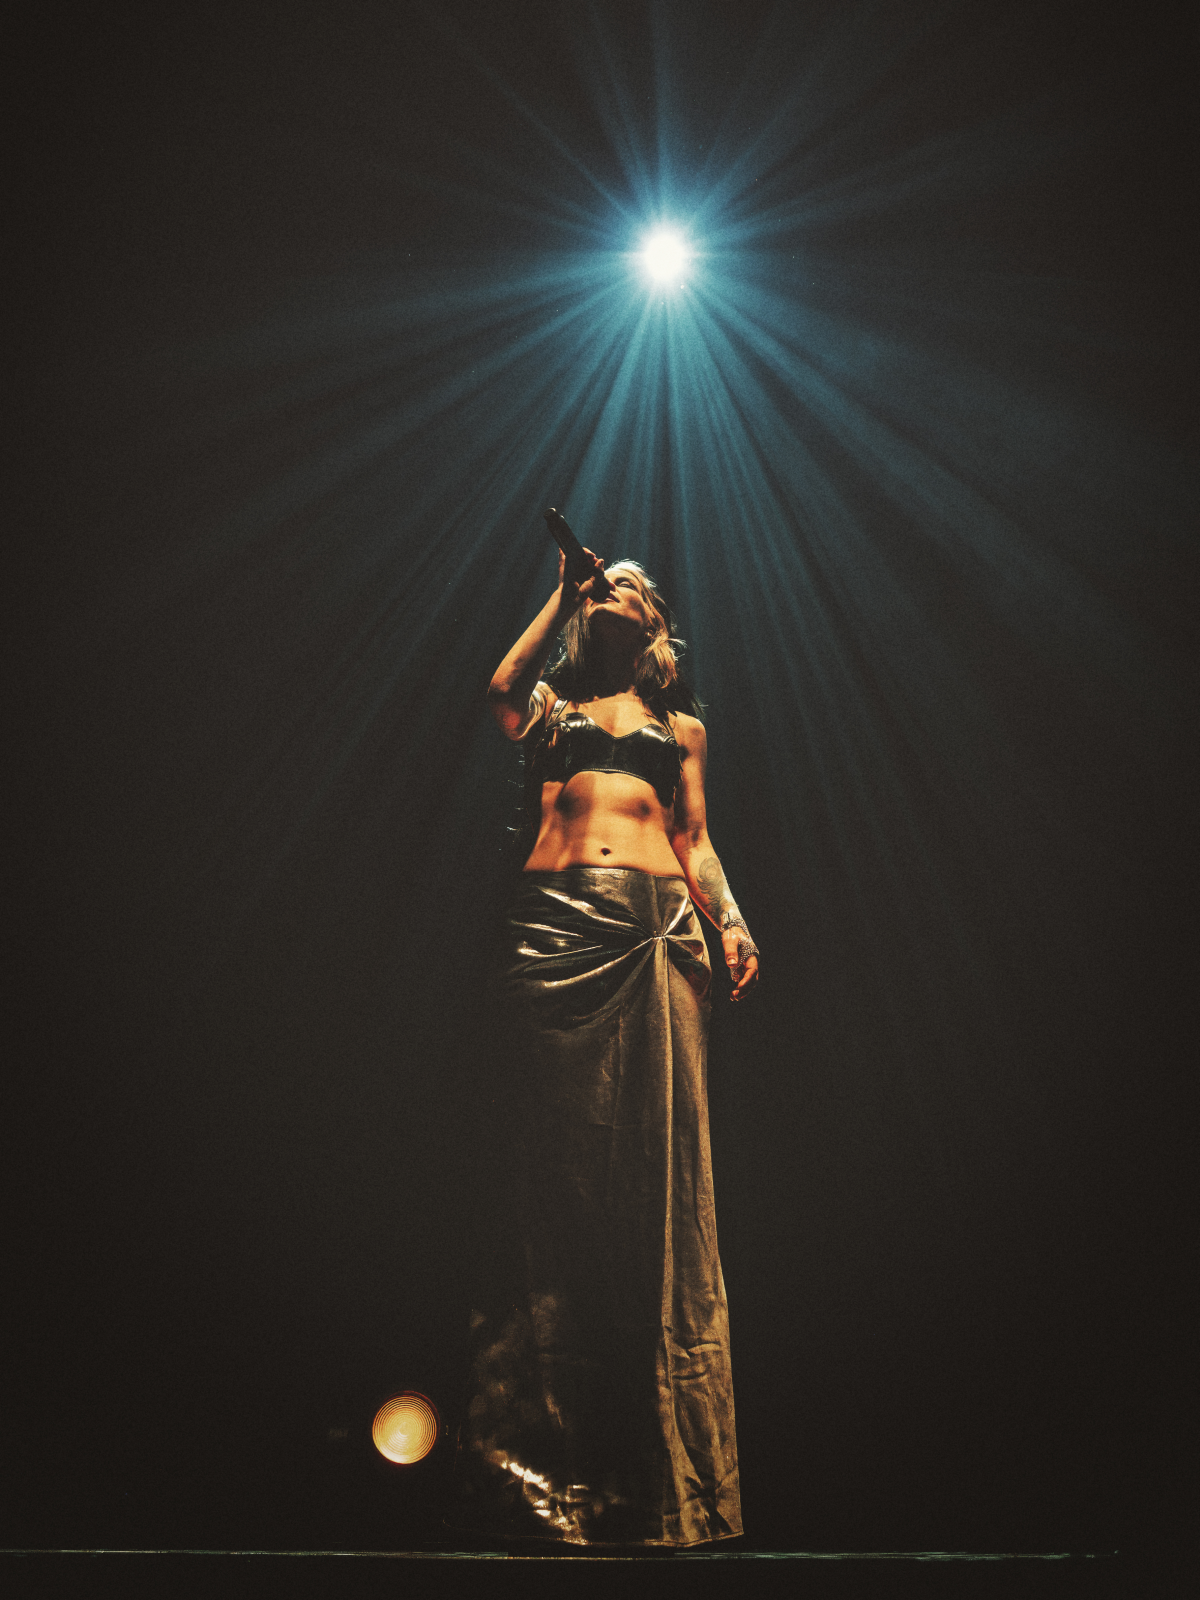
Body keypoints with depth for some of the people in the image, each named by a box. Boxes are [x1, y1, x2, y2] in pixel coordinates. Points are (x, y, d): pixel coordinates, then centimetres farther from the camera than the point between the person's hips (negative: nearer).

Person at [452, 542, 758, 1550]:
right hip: (555, 920, 0)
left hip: (655, 925, 1)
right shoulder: (552, 704, 24)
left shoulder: (681, 725, 26)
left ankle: (663, 1445, 0)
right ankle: (553, 1426, 2)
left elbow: (695, 839, 16)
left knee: (658, 1153, -6)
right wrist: (561, 595, 12)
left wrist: (731, 919, -1)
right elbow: (500, 690, 0)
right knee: (561, 1150, -5)